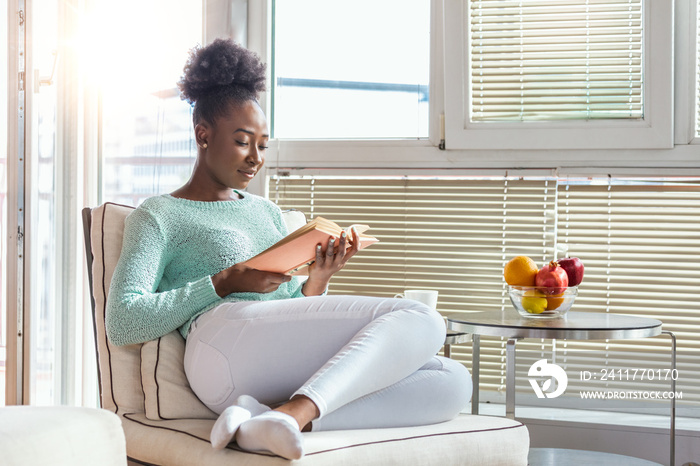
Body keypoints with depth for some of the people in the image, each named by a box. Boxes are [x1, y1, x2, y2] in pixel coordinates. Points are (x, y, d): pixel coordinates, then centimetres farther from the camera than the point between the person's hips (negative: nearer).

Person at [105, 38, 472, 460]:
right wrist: (224, 284, -7)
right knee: (421, 320, -22)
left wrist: (317, 282, 5)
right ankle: (290, 418, -37)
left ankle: (283, 418, -32)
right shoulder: (158, 216, 15)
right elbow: (122, 324, -1)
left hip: (300, 370, 7)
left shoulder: (267, 211, 33)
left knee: (452, 382, -18)